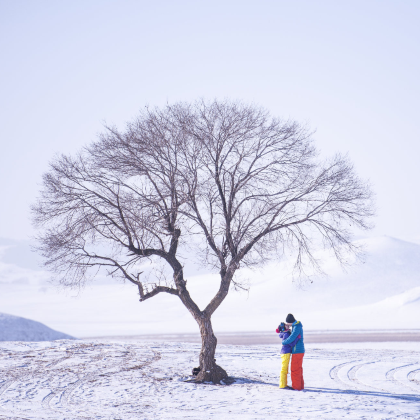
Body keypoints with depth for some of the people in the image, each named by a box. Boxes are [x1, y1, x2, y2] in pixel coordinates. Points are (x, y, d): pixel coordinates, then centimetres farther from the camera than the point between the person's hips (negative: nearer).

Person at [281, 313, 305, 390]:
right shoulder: (297, 326, 14)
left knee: (295, 369, -5)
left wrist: (283, 342, -7)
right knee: (298, 369, 15)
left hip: (297, 352, -10)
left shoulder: (297, 327, -19)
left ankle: (296, 386, -2)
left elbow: (291, 338, -24)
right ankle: (300, 385, 19)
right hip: (299, 351, 10)